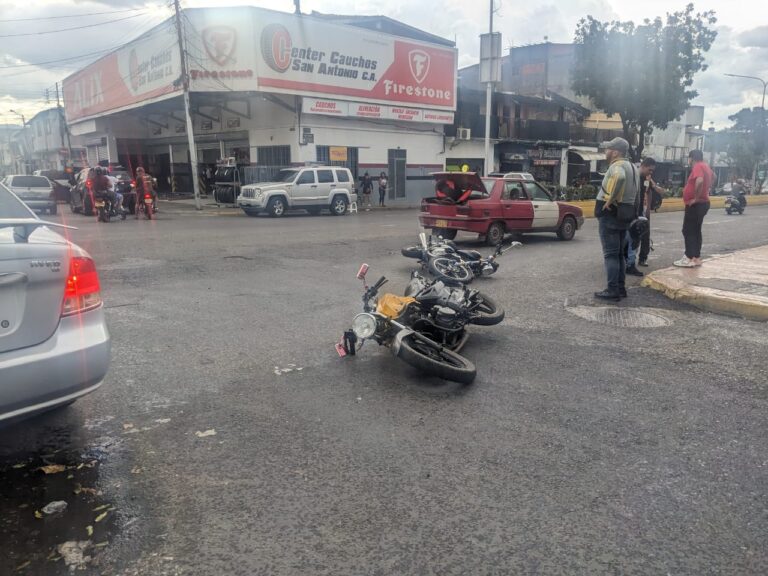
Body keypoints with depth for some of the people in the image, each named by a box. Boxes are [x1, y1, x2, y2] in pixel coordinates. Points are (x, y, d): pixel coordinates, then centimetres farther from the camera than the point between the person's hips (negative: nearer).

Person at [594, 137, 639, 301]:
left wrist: (610, 199, -30)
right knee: (619, 253, 14)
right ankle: (620, 288, 18)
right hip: (624, 214, 9)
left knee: (610, 254, -6)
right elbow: (634, 192, 25)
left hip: (610, 214, -9)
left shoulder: (617, 166, -15)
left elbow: (619, 178, -39)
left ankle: (612, 291, -4)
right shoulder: (631, 167, 17)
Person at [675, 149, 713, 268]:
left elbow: (699, 181, -35)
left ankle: (689, 259, -8)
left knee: (688, 231, -7)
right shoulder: (705, 166, 14)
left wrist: (696, 198, -26)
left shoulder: (698, 167, -16)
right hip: (702, 203, 10)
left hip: (695, 205, -10)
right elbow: (712, 176, 35)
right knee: (696, 231, 14)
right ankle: (696, 258, 17)